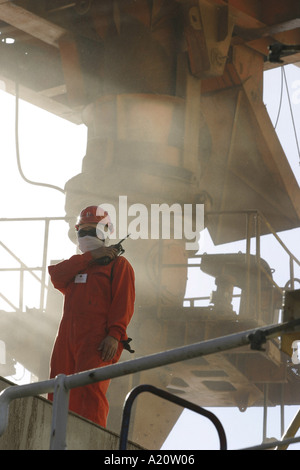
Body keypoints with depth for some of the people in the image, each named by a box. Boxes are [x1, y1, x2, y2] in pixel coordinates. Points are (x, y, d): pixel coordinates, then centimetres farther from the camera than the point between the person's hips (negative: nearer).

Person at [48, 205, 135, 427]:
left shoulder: (118, 264, 9)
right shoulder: (76, 264, 28)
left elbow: (124, 303, -4)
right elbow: (56, 275, 4)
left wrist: (115, 335, -18)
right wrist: (90, 256, -1)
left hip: (97, 339, -6)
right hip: (67, 336, 6)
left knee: (90, 391, -20)